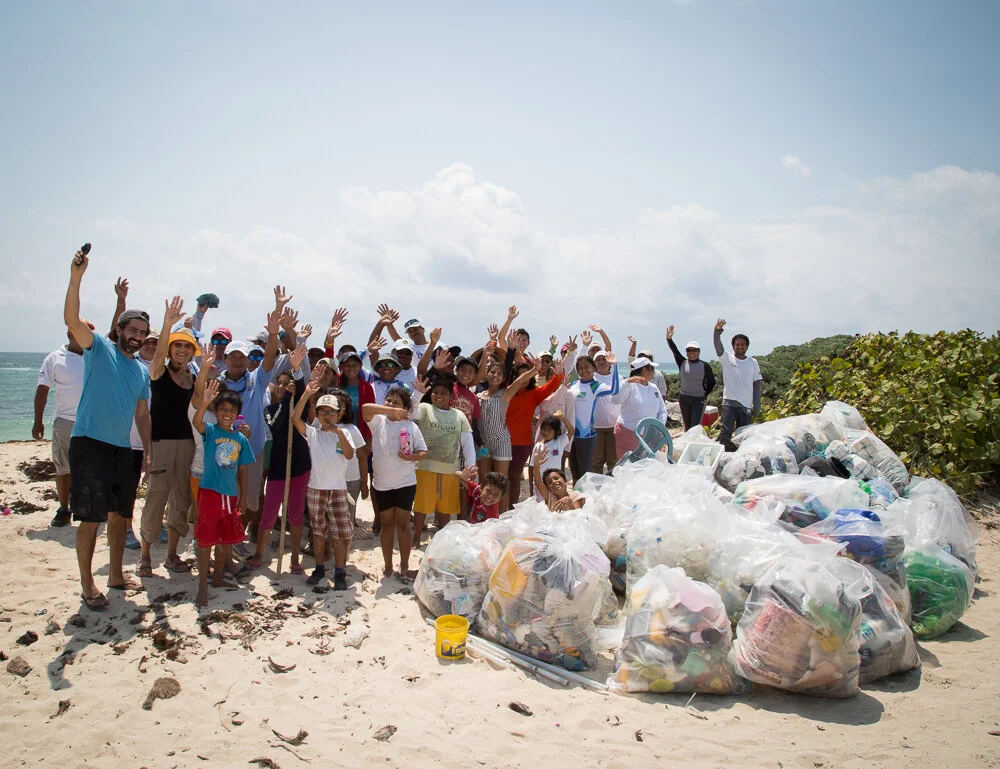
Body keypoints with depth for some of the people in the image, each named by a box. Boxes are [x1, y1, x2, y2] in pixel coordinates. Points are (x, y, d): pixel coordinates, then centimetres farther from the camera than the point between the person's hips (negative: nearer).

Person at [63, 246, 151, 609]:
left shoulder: (142, 371, 16)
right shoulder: (99, 348, 0)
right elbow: (72, 320, -17)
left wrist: (148, 452, 12)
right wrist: (76, 277, -28)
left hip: (122, 449, 6)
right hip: (89, 443, -6)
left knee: (120, 514, 14)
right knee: (91, 518, -4)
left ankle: (116, 574, 29)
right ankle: (87, 586, 8)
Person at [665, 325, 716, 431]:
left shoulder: (704, 365, -2)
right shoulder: (682, 363, 3)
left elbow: (711, 382, 7)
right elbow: (675, 351, -12)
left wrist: (705, 394, 3)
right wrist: (669, 339, -25)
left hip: (699, 399, -3)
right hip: (684, 398, 3)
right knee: (687, 426, 11)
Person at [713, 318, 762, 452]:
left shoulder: (753, 363, 9)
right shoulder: (727, 358, 2)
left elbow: (756, 385, 10)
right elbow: (718, 346, -16)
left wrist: (757, 407, 5)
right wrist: (717, 332, -36)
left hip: (746, 406, 3)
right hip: (729, 403, -3)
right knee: (726, 433, -16)